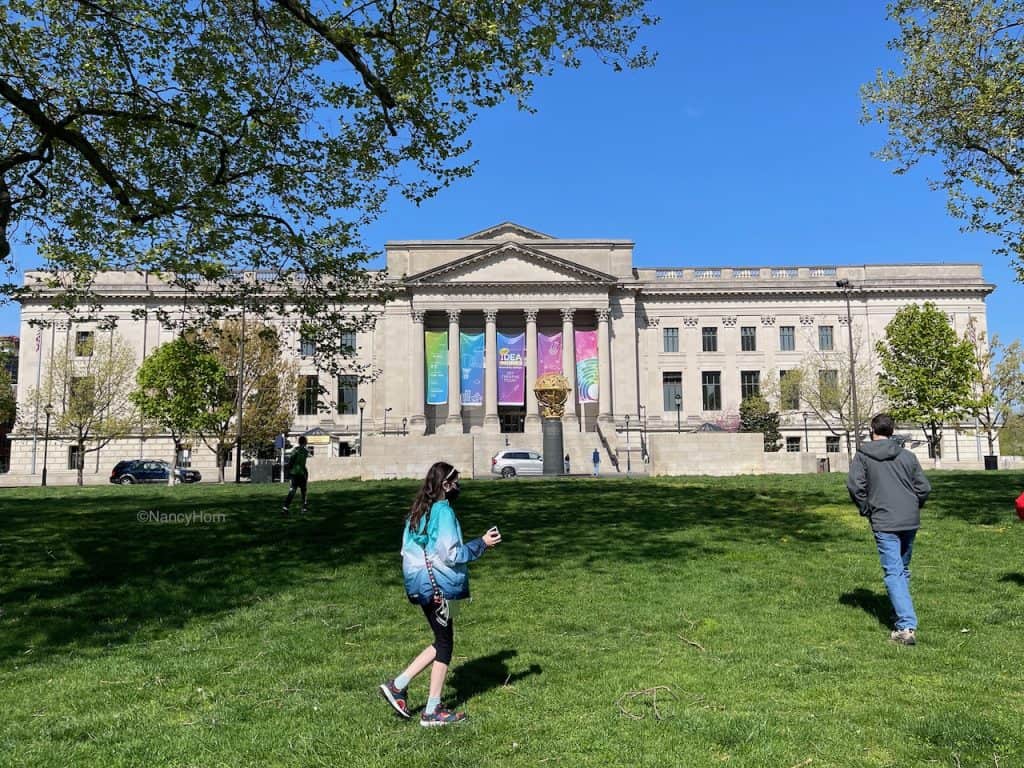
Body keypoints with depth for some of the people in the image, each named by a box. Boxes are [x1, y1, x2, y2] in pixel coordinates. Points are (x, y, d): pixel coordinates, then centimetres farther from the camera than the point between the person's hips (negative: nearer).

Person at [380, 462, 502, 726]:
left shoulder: (418, 511, 10)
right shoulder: (443, 511, -16)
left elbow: (407, 550, 15)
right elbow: (451, 554, -20)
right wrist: (482, 543, -10)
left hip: (419, 583, 9)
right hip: (437, 585, -9)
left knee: (442, 641, 18)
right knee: (444, 643, 4)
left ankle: (398, 685, 15)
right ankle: (432, 712, 12)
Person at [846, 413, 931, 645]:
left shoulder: (862, 456, -1)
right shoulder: (907, 456, 9)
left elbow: (854, 484, -12)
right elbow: (924, 487, 5)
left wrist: (866, 509, 2)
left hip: (884, 523, -4)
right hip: (910, 521, 5)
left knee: (893, 572, -6)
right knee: (903, 569, 20)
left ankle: (907, 626, -16)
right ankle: (903, 616, 30)